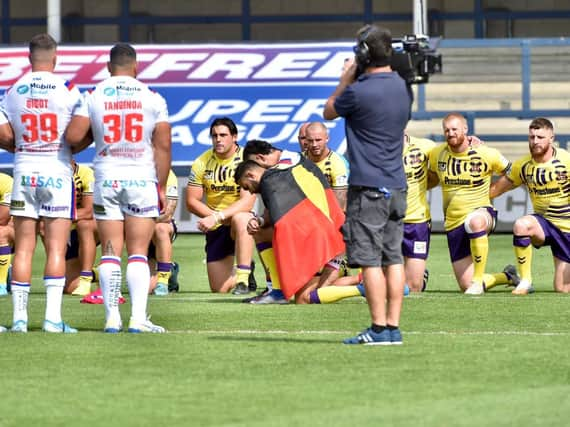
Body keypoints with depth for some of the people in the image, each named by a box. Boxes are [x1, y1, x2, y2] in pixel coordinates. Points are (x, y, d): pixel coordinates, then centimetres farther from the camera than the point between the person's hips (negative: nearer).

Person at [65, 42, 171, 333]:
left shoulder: (94, 97, 0)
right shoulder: (152, 99, 0)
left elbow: (73, 137, -8)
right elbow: (163, 146, -1)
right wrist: (162, 187, 7)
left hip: (106, 179, 1)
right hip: (142, 179, -1)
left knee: (110, 252, 5)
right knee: (138, 252, 1)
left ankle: (112, 318, 0)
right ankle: (138, 318, -7)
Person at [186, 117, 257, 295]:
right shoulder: (202, 163, -3)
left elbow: (247, 201, -22)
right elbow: (191, 202, -1)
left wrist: (218, 217, -32)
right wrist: (216, 218, -15)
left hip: (242, 218, -3)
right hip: (216, 228, 3)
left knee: (240, 219, -42)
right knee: (220, 289, -3)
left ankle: (243, 278, -32)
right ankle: (246, 272, 33)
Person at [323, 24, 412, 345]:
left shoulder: (359, 92, -16)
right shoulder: (403, 87, 6)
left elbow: (329, 112, 3)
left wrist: (345, 79, 13)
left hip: (368, 187, -7)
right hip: (397, 186, 7)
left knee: (370, 260, -5)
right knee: (393, 258, 8)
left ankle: (379, 328, -8)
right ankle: (393, 327, 7)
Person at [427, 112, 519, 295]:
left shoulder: (487, 154, -9)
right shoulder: (437, 154, 0)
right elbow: (433, 176, 21)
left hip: (481, 212, -4)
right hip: (454, 223, 4)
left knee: (475, 222, -45)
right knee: (466, 286, -1)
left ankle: (478, 279, -31)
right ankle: (507, 276, 30)